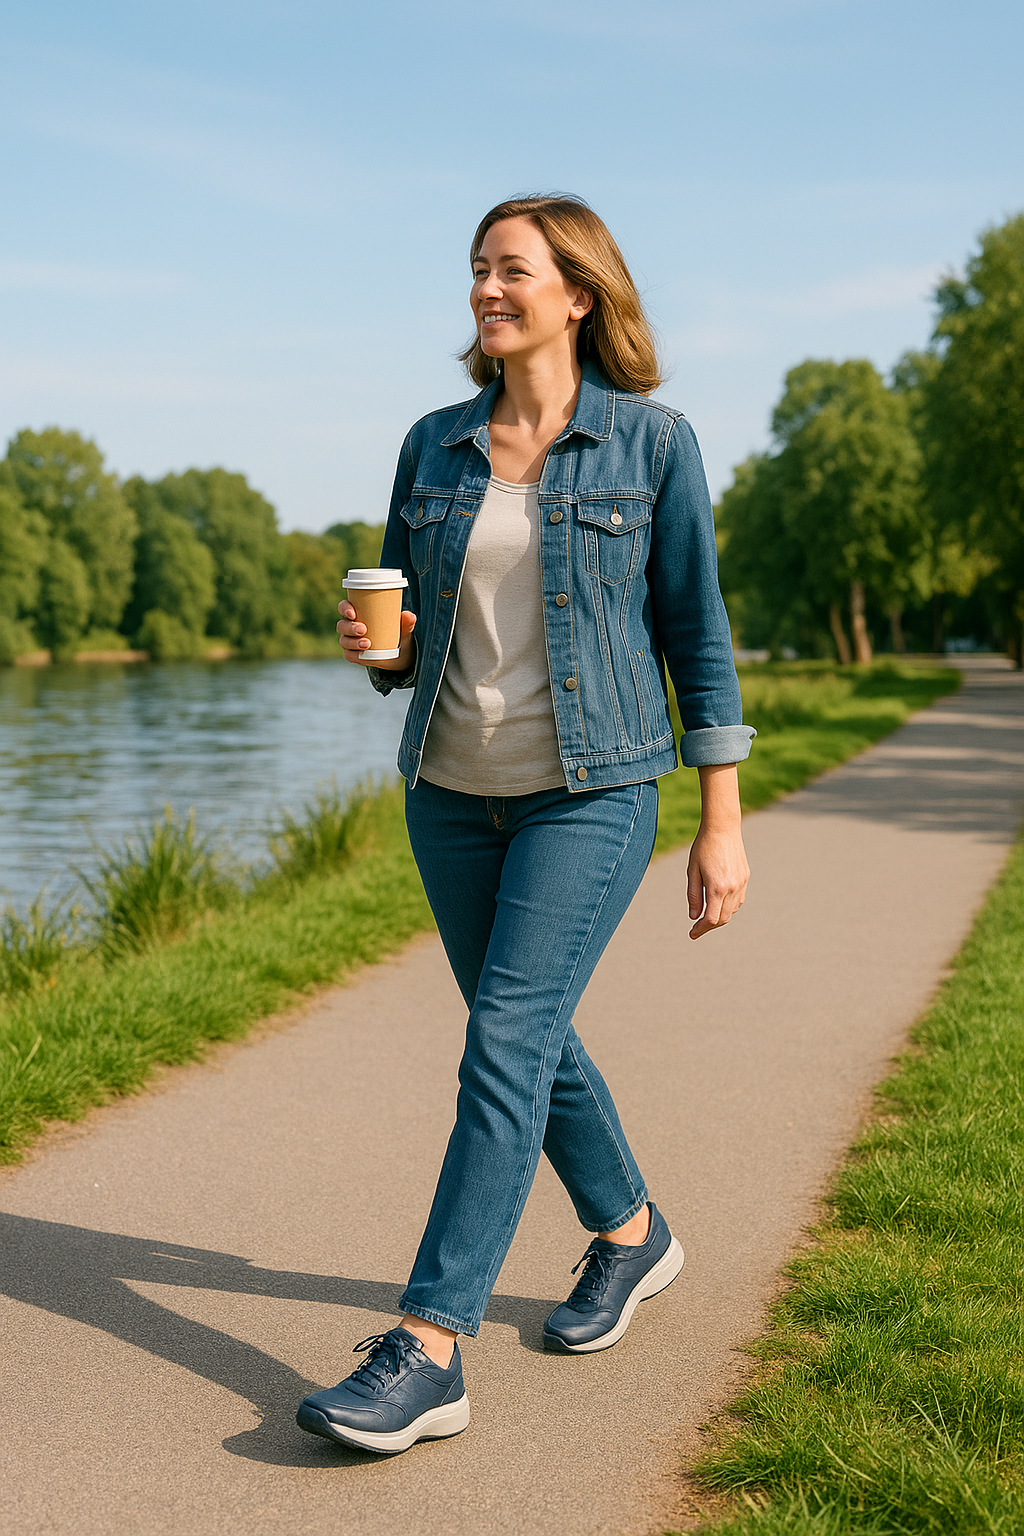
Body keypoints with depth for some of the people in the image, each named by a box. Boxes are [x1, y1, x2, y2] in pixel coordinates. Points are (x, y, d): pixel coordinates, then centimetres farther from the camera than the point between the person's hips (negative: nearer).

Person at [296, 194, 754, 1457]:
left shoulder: (650, 441, -5)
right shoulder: (435, 446, 6)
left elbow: (697, 633, -3)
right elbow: (406, 633, 13)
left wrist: (723, 825, -5)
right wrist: (374, 645, -12)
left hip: (590, 791, -5)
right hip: (452, 787, 5)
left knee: (506, 1046, -12)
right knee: (530, 1035, 15)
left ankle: (427, 1352, -8)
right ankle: (631, 1234, 39)